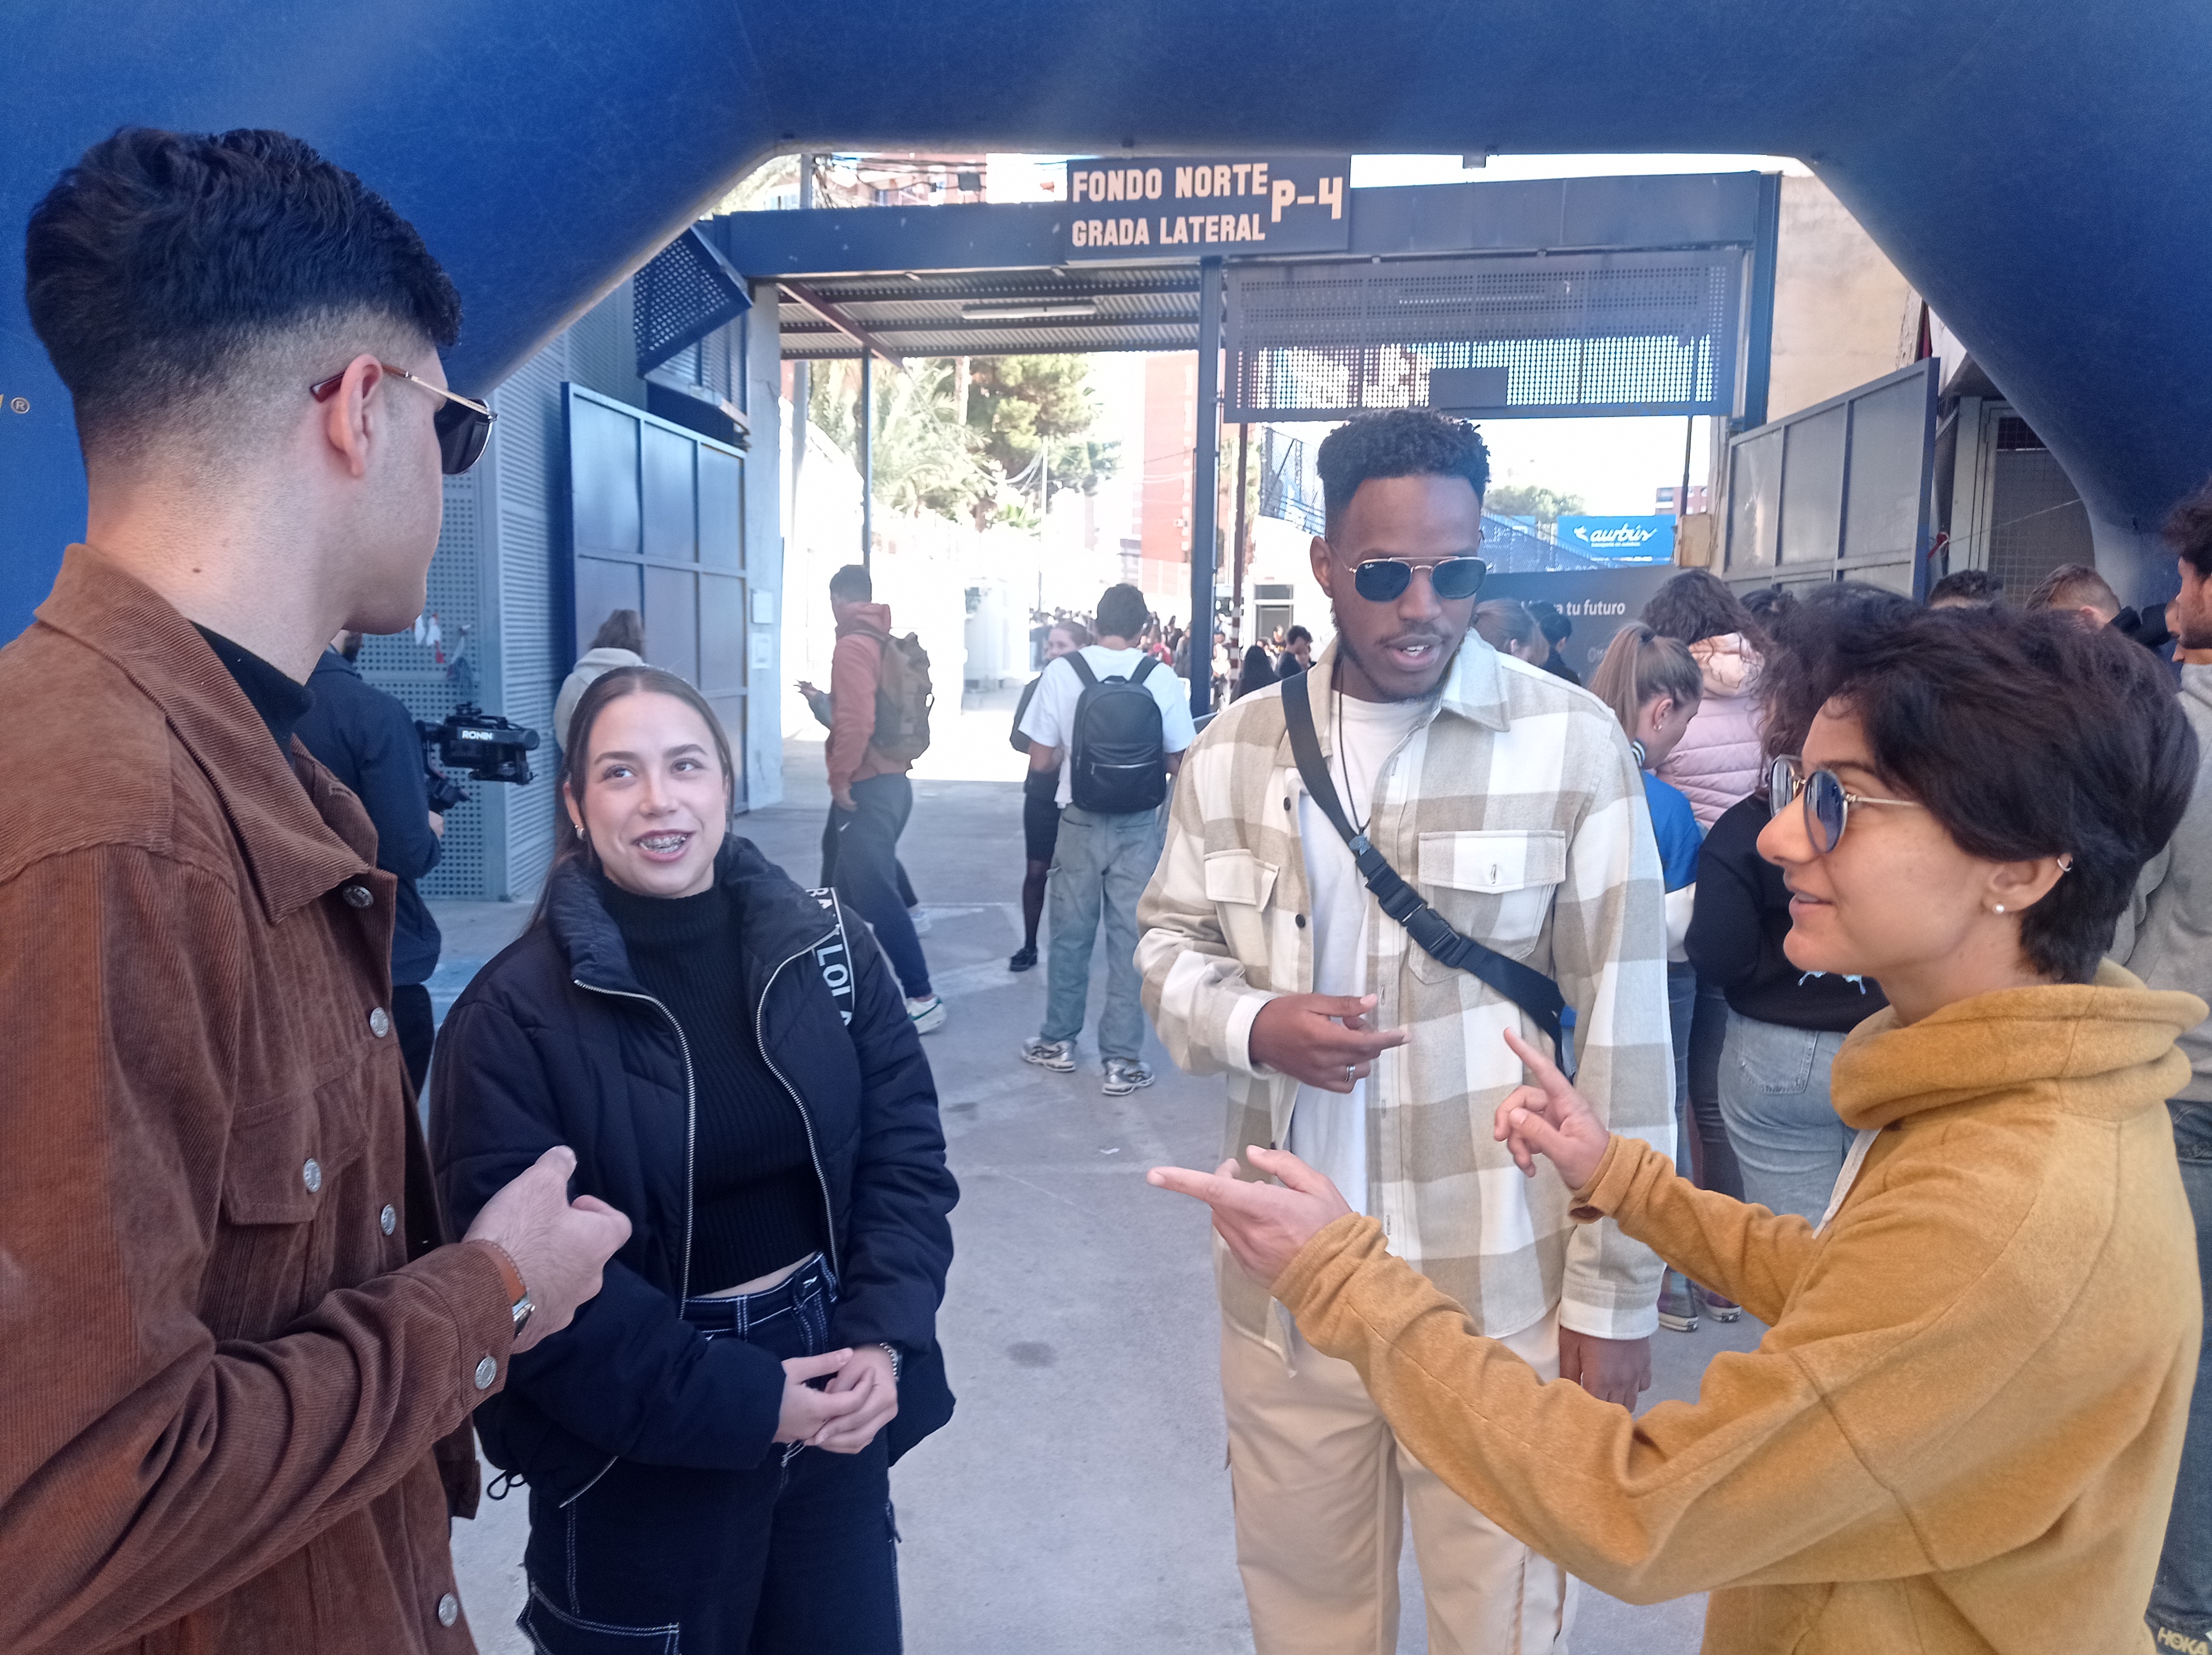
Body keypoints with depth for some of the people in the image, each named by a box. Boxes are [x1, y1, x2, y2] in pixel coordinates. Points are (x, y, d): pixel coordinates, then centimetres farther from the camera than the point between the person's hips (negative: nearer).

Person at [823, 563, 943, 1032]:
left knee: (875, 893, -10)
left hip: (866, 787, -10)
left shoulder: (853, 645, -15)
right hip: (892, 779, 10)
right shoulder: (888, 644, 13)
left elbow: (855, 719, -24)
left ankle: (922, 999, -11)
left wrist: (840, 776, -15)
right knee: (852, 885, 24)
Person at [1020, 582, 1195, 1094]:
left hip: (1080, 821, 0)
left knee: (1070, 934, 15)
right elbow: (1180, 763, -1)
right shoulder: (1161, 678, -7)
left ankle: (1058, 1042, 29)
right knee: (1130, 940, 7)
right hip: (1138, 826, 0)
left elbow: (1040, 761, -4)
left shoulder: (1062, 672, -8)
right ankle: (1122, 1060, 13)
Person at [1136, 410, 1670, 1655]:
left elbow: (1625, 1035, -7)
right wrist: (1247, 1022, -13)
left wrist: (1616, 1290, -5)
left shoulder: (1573, 744, -10)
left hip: (1502, 1292, -3)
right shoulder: (1237, 750, 1)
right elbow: (1172, 942, 10)